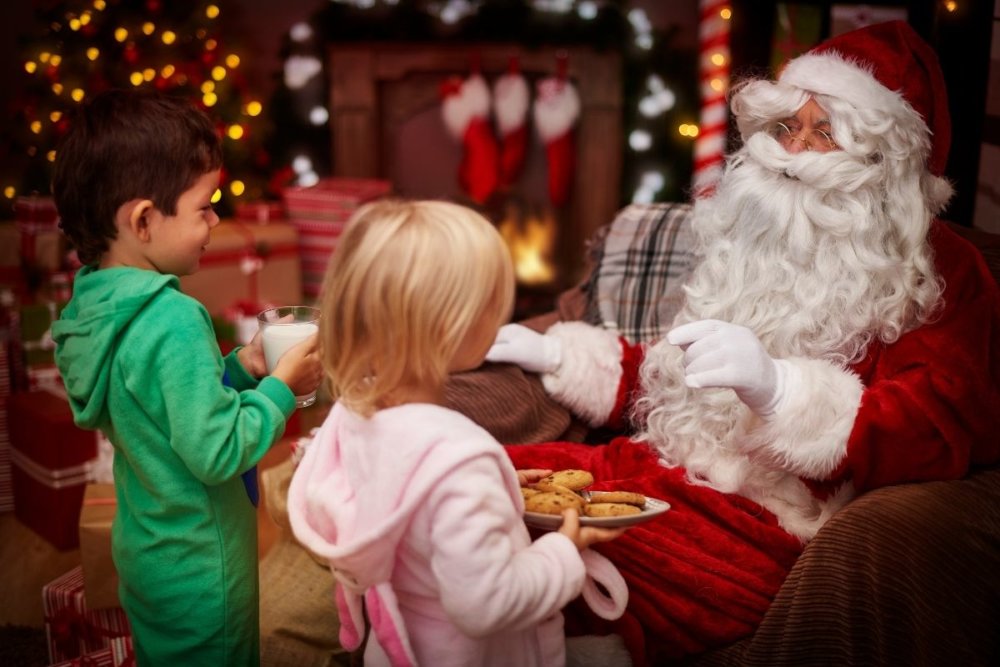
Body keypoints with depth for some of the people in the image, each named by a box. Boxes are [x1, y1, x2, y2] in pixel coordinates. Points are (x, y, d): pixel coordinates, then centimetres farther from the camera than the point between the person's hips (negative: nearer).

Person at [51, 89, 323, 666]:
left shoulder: (97, 303, -2)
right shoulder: (174, 320, -30)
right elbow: (218, 453, -28)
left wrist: (240, 367, 0)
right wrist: (281, 388, -16)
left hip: (142, 548, 8)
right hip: (200, 572, -8)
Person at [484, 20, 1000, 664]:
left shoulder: (939, 278, -1)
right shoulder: (763, 241, 17)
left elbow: (934, 439, -14)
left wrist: (774, 387, -31)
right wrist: (552, 354, 18)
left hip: (783, 524, -6)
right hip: (672, 474, 7)